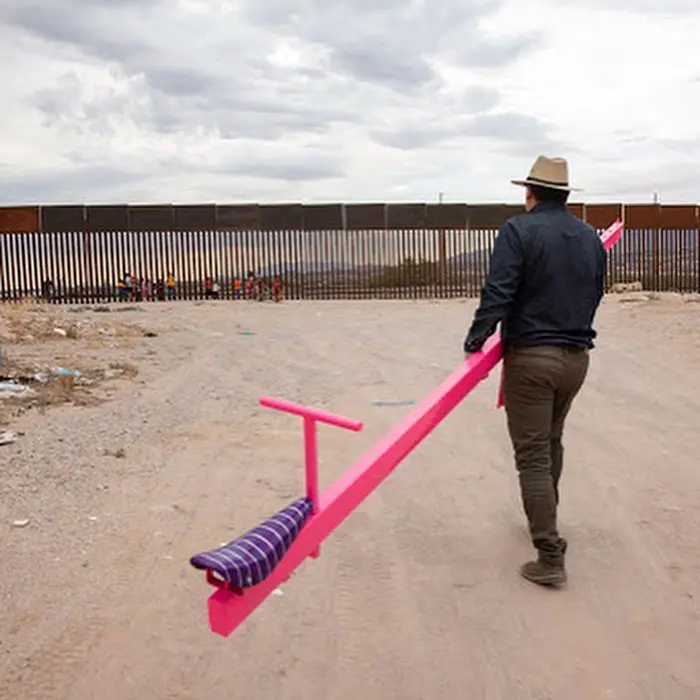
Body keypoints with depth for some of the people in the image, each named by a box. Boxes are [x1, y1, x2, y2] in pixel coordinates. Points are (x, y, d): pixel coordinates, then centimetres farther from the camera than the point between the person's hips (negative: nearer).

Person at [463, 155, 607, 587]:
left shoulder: (519, 230, -10)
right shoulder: (591, 237, 9)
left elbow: (498, 293, -18)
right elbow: (595, 295, 14)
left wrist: (476, 341, -8)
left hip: (531, 357, -6)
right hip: (577, 356, 6)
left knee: (533, 455, -1)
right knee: (552, 443, 24)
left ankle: (550, 558, -1)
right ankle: (545, 523, 41)